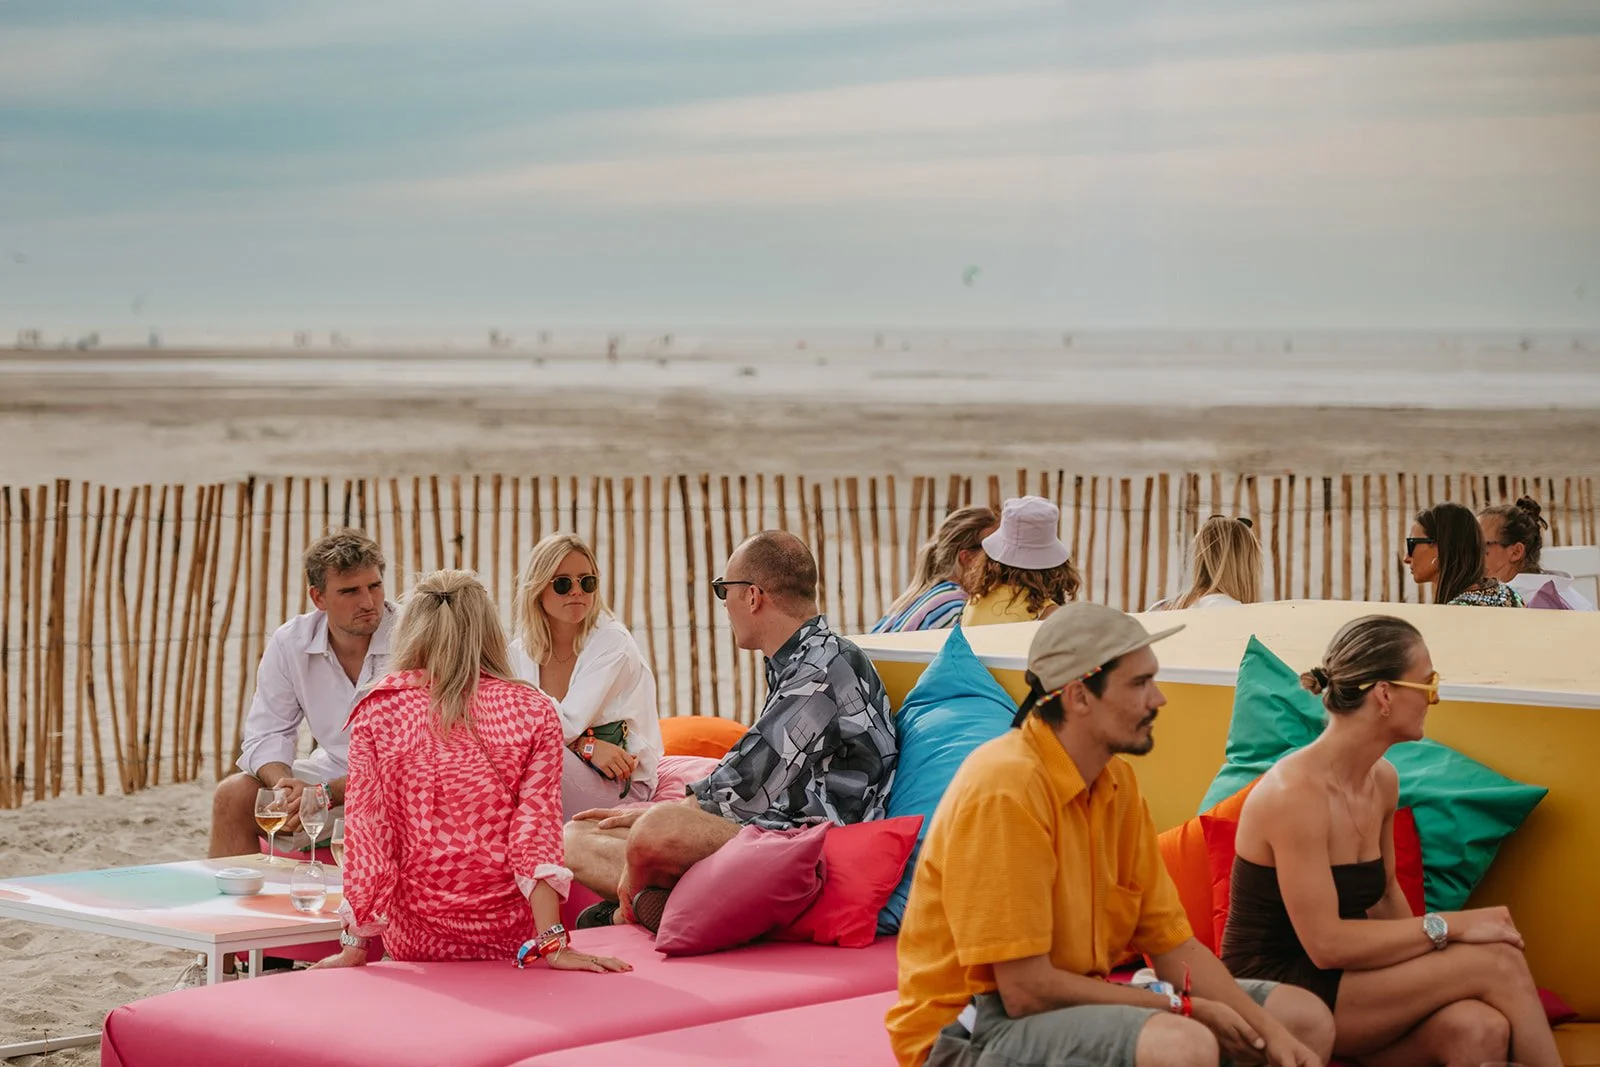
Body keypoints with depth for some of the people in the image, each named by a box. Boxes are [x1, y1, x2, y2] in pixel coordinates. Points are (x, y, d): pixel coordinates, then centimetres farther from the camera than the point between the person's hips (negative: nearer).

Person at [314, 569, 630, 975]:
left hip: (413, 940, 1)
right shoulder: (534, 712, -4)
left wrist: (356, 945, -4)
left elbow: (365, 829, -6)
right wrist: (552, 945, -14)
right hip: (506, 938, 0)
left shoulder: (378, 710, -4)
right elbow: (536, 831, -10)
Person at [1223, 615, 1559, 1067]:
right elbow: (1325, 943, -22)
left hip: (1334, 980, 7)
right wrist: (1448, 926, -19)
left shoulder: (1383, 781, 7)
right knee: (1499, 963, -18)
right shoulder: (1295, 791, -20)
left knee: (1480, 1028, -24)